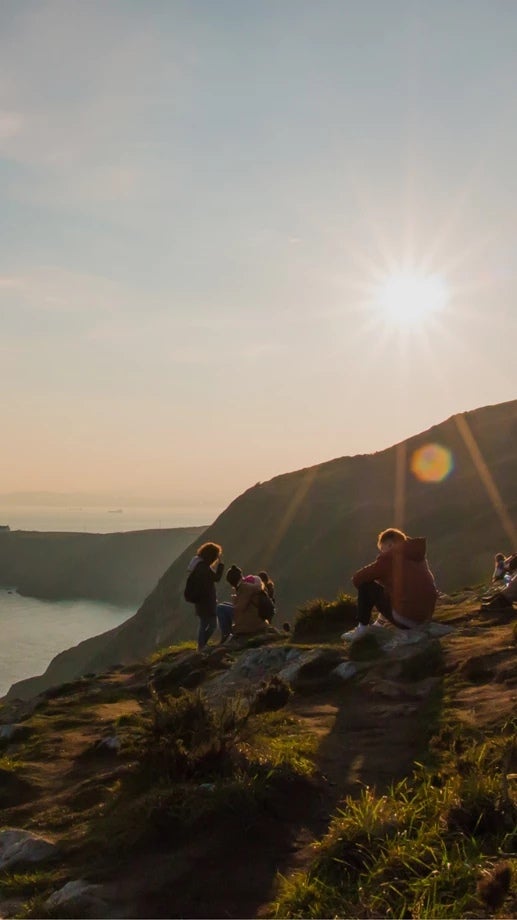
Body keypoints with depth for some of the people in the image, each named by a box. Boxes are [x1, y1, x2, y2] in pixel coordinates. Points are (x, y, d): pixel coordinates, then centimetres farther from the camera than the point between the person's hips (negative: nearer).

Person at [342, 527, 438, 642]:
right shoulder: (419, 556, 17)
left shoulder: (390, 556, -1)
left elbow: (357, 579, 2)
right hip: (425, 618, 7)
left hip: (404, 619, -7)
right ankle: (379, 625, 36)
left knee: (366, 585, 7)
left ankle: (362, 630, 12)